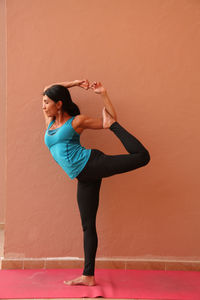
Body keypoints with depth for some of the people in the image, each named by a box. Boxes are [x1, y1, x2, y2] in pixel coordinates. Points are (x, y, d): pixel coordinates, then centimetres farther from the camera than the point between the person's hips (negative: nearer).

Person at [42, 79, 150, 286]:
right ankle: (88, 276, 13)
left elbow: (111, 119, 9)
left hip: (91, 163, -5)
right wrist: (74, 83, 20)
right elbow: (48, 89, 26)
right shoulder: (50, 122, 20)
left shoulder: (77, 120, 4)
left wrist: (102, 93, 0)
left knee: (141, 156, -30)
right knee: (88, 225, 7)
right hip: (84, 178, 5)